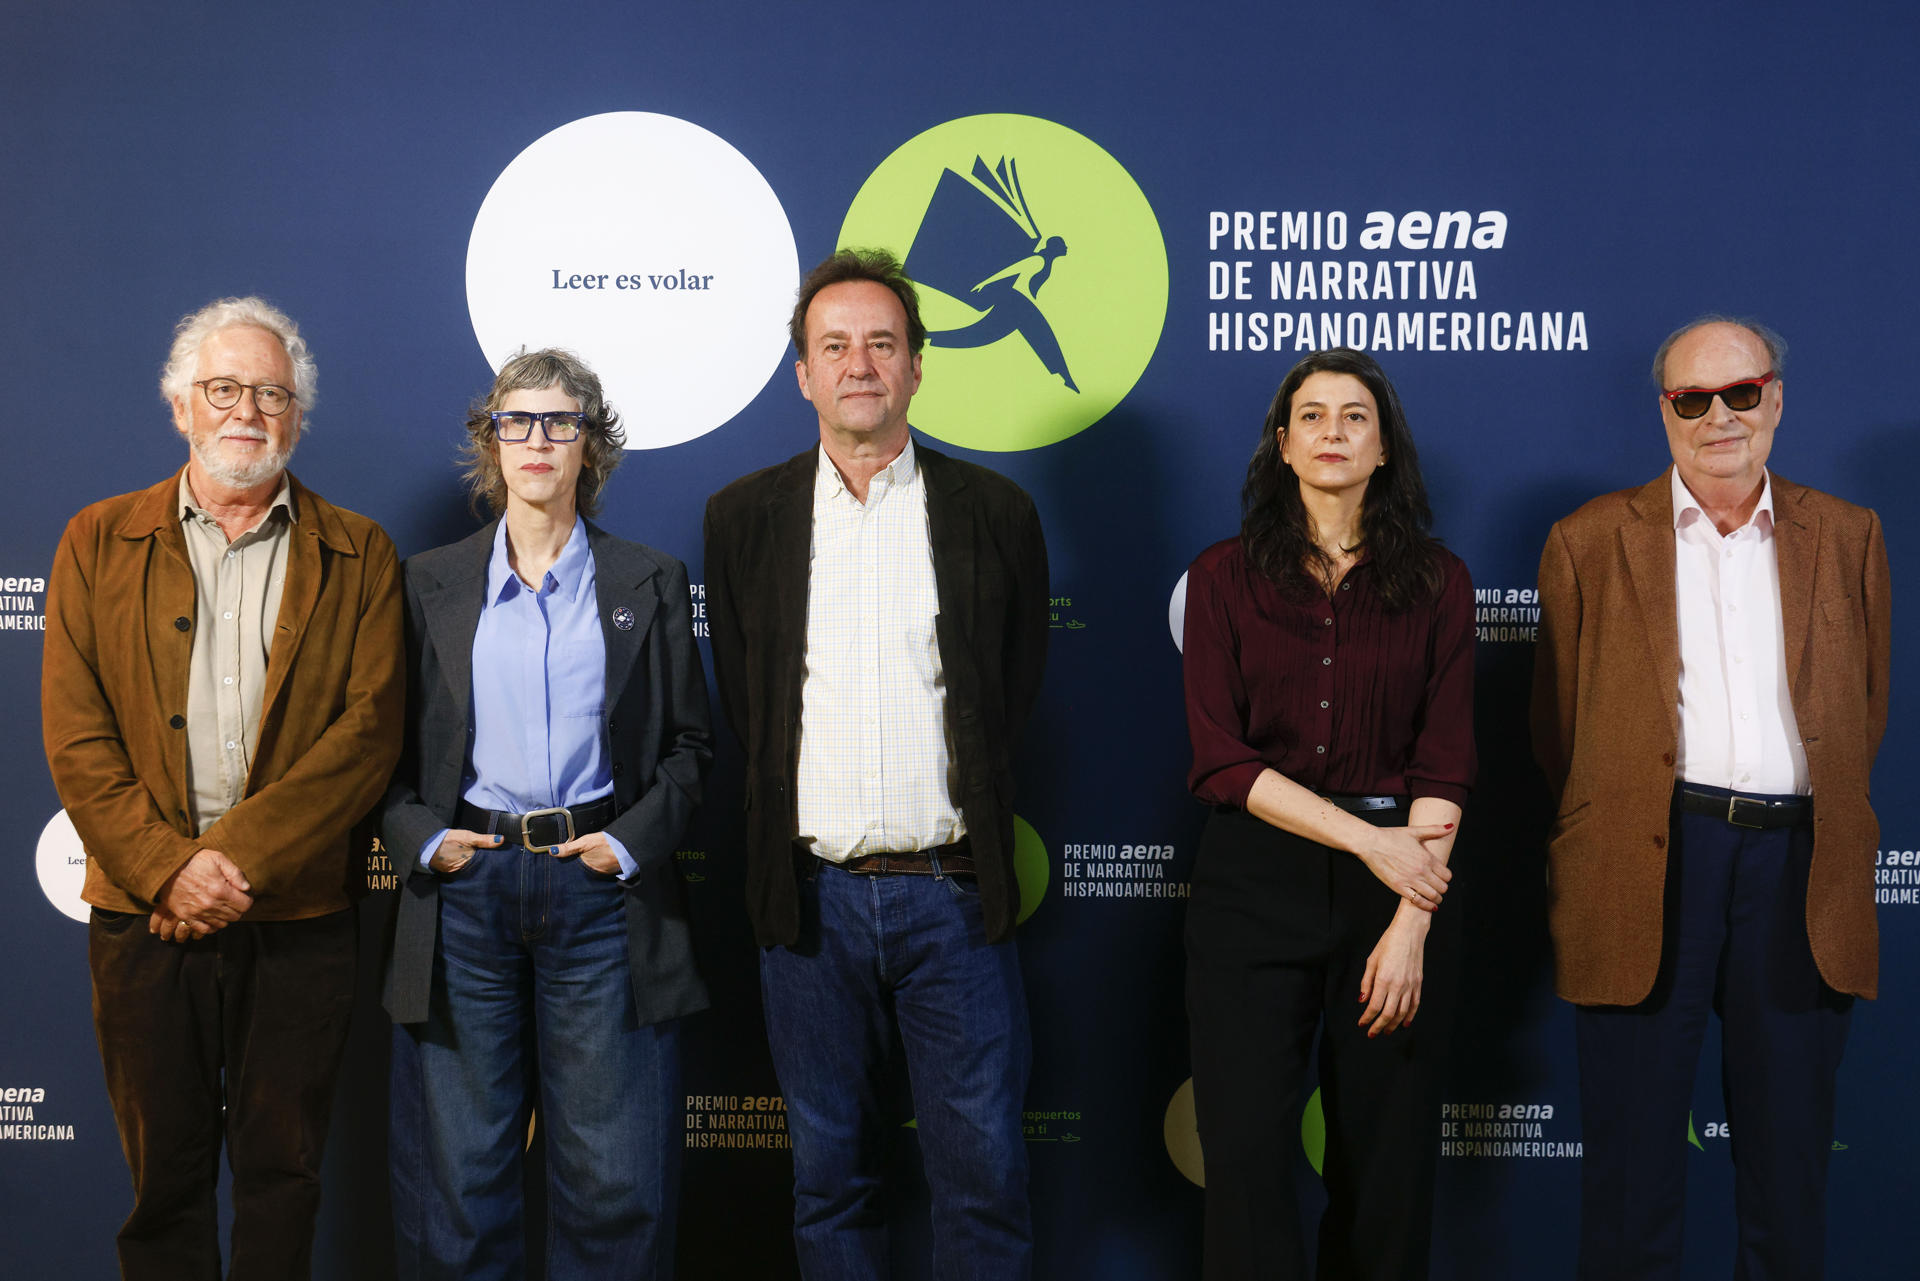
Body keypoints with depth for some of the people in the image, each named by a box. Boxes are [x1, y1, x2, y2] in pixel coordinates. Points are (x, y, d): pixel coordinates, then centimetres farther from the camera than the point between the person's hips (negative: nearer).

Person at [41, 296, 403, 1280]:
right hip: (144, 909, 1)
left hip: (301, 914, 0)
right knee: (163, 1172, 10)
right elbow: (74, 735, -1)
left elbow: (368, 730, -6)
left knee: (284, 1170, 9)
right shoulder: (98, 543, 7)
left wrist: (239, 856, -15)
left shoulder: (358, 556, 4)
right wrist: (168, 867, -13)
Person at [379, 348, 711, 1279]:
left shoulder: (649, 584, 8)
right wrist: (420, 837, -6)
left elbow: (688, 743, 8)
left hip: (603, 888, -1)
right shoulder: (430, 583, 9)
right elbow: (388, 742, 10)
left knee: (614, 1175, 2)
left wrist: (632, 839, -6)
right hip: (465, 882, 1)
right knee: (457, 1169, 7)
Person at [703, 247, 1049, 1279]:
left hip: (954, 891, -1)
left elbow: (1016, 688, 7)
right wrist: (783, 843, 4)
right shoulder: (744, 517, 6)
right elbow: (742, 702, 9)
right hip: (811, 894, 1)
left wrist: (966, 824, 4)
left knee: (985, 1173, 4)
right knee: (830, 1173, 12)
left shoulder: (994, 512, 3)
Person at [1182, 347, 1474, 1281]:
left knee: (1385, 1158, 7)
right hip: (1255, 881, -1)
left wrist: (1410, 923, -11)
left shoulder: (1435, 583, 5)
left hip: (1400, 885, 1)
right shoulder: (1224, 577, 3)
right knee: (1245, 1150, -2)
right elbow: (1221, 759, -4)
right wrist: (1367, 838, -12)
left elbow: (1444, 764, -1)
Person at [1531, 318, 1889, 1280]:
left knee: (1790, 1154, 10)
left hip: (1802, 863, 2)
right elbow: (1557, 727, 9)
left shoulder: (1848, 539, 12)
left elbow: (1867, 710, 17)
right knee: (1632, 1150, 5)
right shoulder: (1591, 542, 6)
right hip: (1649, 864, -2)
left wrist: (1823, 826, 15)